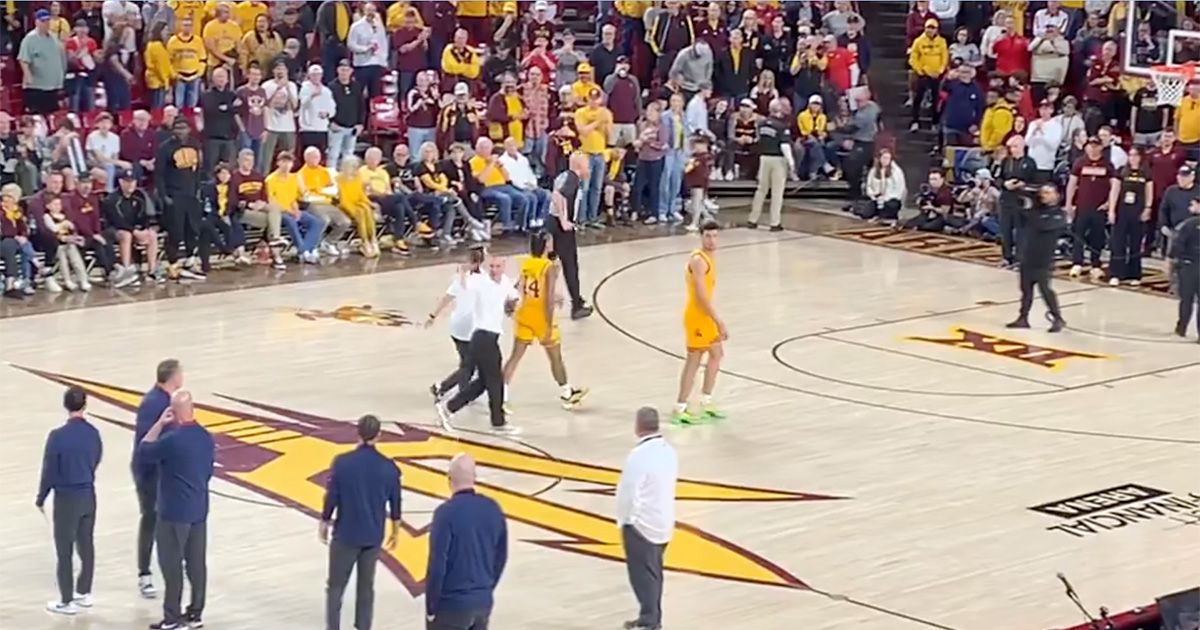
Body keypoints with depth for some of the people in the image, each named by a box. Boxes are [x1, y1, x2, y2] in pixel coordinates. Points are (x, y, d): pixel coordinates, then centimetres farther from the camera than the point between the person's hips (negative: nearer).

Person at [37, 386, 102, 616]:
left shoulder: (58, 436, -20)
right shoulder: (93, 433, -5)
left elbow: (49, 471, -12)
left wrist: (41, 498, 3)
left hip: (66, 498, -5)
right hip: (88, 495, 5)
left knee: (65, 551, 5)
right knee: (86, 545, 18)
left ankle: (66, 602, 12)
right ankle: (84, 593, 29)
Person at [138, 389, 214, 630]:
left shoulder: (171, 439, -21)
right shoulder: (206, 437, 2)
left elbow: (144, 450, -4)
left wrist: (160, 423, 0)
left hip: (174, 512, -7)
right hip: (199, 510, 7)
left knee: (172, 565, 1)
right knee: (197, 563, 12)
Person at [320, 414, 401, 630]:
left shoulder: (342, 462, -14)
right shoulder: (389, 467, -7)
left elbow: (331, 497, -9)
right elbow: (395, 504, 2)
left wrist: (324, 523, 8)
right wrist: (395, 532, 18)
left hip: (345, 534, -2)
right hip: (373, 536, 2)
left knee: (336, 586, 10)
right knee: (366, 587, 14)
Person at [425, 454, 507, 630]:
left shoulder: (446, 512, -19)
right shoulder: (493, 509, 0)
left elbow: (437, 564, -18)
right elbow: (501, 557, 9)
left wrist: (430, 605, -8)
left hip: (451, 604, -6)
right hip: (483, 602, 6)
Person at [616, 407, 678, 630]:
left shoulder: (639, 455, -24)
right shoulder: (668, 451, 3)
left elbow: (628, 493, -21)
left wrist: (623, 520, -4)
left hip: (641, 524, -8)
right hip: (664, 521, 8)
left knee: (643, 575, 1)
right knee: (654, 573, 18)